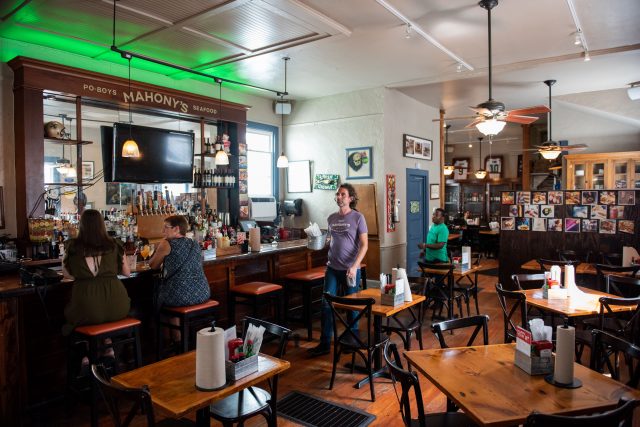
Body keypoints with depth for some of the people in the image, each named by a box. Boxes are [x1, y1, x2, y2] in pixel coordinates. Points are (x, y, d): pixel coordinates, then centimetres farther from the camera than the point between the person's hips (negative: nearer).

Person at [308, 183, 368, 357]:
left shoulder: (358, 217, -7)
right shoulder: (331, 218, 9)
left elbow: (364, 244, -10)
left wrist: (354, 266, -18)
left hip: (350, 269, -4)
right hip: (332, 268, 4)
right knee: (326, 304, 0)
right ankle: (324, 344, 9)